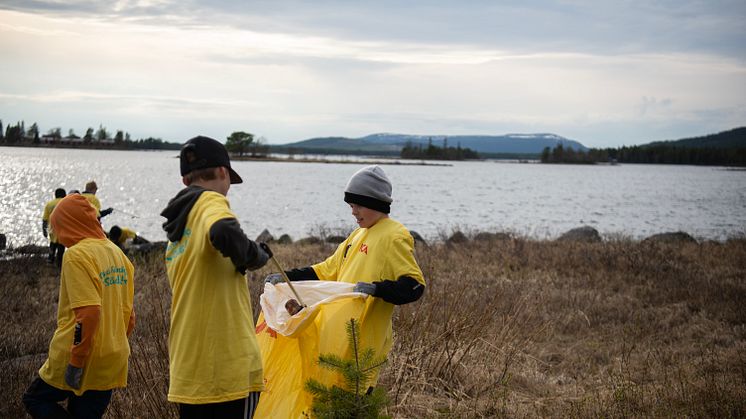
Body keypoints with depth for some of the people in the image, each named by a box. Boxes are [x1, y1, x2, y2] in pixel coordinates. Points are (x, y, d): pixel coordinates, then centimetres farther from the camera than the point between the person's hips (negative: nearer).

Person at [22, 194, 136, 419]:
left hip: (86, 358, -7)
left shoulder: (77, 254, -15)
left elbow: (89, 312, -24)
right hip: (113, 362, 7)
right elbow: (129, 312, 13)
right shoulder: (117, 253, 10)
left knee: (35, 399, 13)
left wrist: (76, 360, -19)